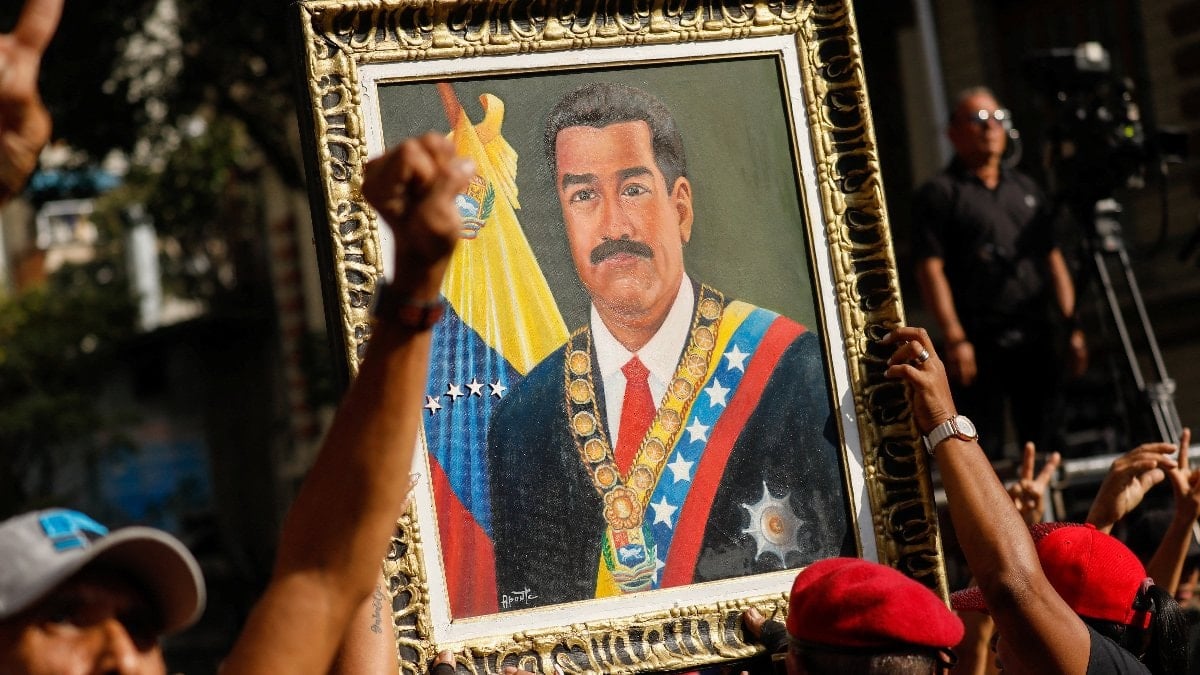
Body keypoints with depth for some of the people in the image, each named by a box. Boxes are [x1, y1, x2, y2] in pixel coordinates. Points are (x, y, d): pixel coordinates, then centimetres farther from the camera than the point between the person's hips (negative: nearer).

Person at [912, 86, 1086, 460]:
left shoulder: (1026, 188, 18)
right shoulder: (939, 194, -1)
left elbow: (1054, 260, 19)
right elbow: (931, 270, -8)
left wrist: (1073, 327, 11)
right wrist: (954, 338, -16)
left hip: (1038, 340, 6)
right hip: (981, 343, -5)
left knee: (1045, 445, 9)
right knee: (987, 450, -5)